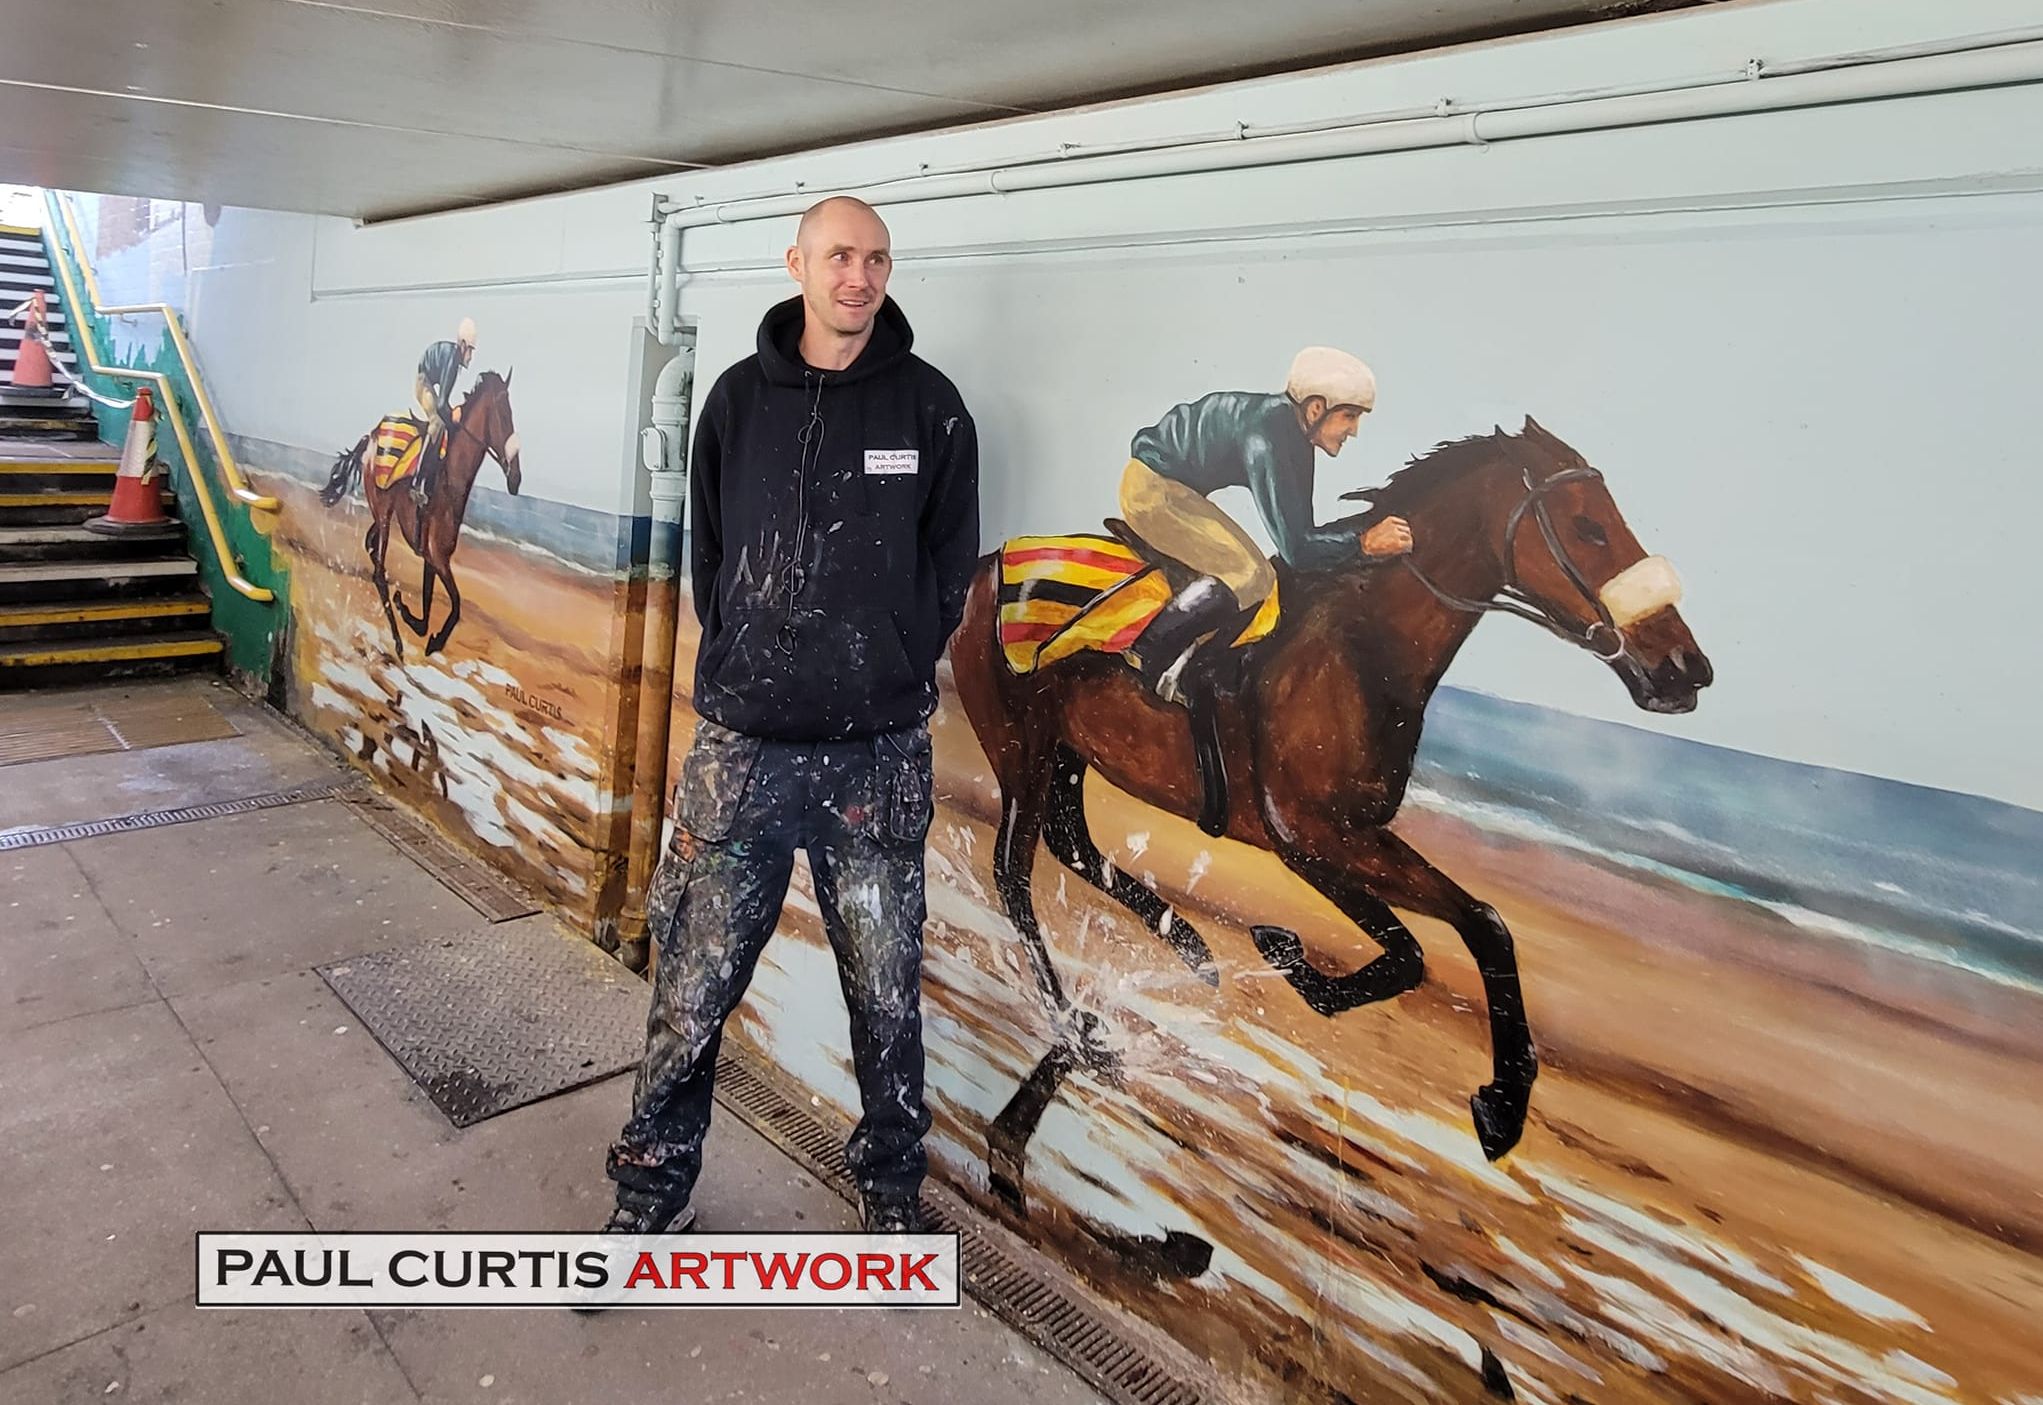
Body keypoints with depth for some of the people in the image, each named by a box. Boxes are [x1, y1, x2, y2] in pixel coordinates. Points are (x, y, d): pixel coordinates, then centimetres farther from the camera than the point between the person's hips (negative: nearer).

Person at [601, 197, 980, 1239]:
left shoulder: (929, 404, 2)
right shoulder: (738, 398, 5)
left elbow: (951, 566, 5)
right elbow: (708, 557, 11)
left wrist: (887, 676, 0)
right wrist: (750, 672, 3)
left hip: (877, 757, -1)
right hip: (742, 747, 1)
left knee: (886, 996, 11)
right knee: (692, 993, 8)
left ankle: (894, 1186, 32)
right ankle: (652, 1192, 30)